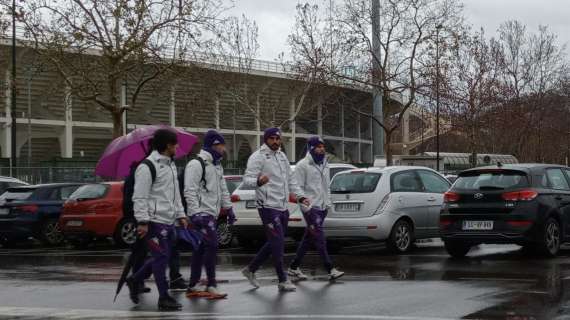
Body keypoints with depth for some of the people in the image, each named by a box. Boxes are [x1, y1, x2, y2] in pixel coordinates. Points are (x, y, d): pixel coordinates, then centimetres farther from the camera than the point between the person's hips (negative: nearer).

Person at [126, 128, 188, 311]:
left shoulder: (171, 165, 17)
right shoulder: (148, 166, -13)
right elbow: (140, 197, -15)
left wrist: (180, 215, 18)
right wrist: (143, 221, -19)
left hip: (169, 221, 9)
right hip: (155, 221, -9)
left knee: (161, 257, 14)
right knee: (161, 258, -6)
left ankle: (135, 281, 31)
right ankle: (164, 298, 1)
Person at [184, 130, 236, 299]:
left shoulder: (217, 166, 19)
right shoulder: (196, 164, -12)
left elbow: (223, 189, 26)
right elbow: (190, 191, -18)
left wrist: (228, 208, 20)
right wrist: (196, 213, -24)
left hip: (212, 213, 9)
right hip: (202, 214, -9)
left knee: (201, 249, 10)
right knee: (212, 246, -13)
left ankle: (193, 285, 13)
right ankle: (211, 285, -9)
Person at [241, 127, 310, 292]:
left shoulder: (282, 156, 16)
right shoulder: (258, 157, -8)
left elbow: (290, 179, 24)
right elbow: (247, 179, -18)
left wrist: (300, 196, 13)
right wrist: (258, 181, -39)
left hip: (283, 207, 8)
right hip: (268, 206, -8)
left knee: (274, 243, 14)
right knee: (278, 243, -7)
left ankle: (251, 269, 27)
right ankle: (283, 280, 1)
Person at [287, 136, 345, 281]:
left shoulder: (325, 165, 16)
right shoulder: (303, 165, -8)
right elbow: (298, 188, -11)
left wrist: (328, 203, 15)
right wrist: (306, 208, -15)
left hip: (322, 208, 8)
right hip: (311, 208, -8)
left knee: (308, 239, 11)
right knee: (320, 239, -10)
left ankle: (294, 267, 18)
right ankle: (330, 270, -12)